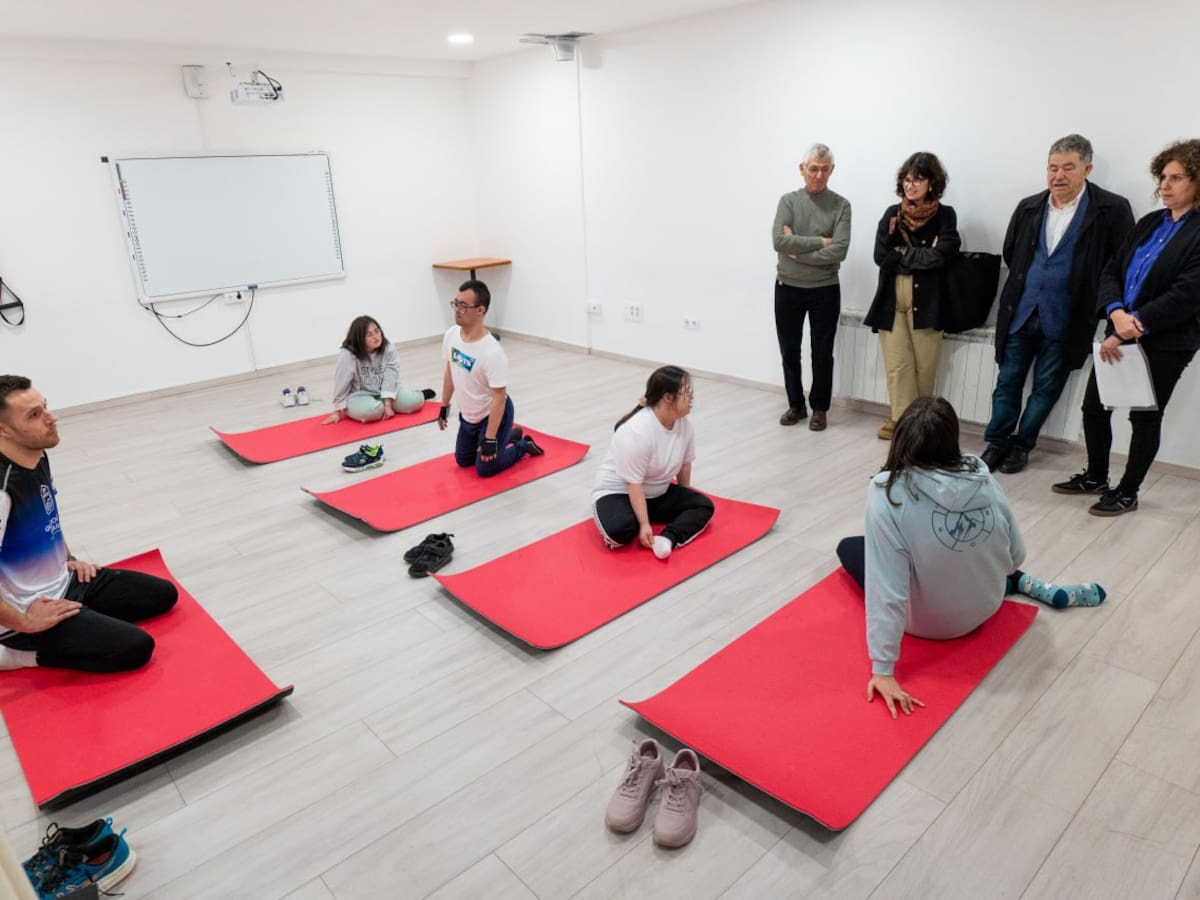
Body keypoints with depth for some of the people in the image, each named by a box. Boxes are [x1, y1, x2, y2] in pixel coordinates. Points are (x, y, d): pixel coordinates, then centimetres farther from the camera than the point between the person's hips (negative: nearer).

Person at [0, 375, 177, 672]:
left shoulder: (37, 456, -2)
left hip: (64, 580, 9)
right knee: (136, 647, -18)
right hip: (32, 608, -9)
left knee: (163, 594, 9)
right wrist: (24, 622, -21)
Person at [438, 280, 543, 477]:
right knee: (463, 460, 21)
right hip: (467, 415, 8)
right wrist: (444, 407, 14)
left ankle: (524, 446, 21)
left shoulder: (492, 352, -34)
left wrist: (490, 438, -25)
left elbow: (499, 398, -28)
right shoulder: (451, 334, -12)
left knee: (485, 469, -1)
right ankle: (510, 436, 37)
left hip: (494, 415, -7)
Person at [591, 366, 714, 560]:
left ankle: (667, 538, -24)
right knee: (620, 530, -36)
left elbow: (685, 464, 6)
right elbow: (634, 484, -28)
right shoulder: (637, 431, -31)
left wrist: (683, 498, 15)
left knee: (703, 505, -9)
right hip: (617, 491, -7)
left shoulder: (684, 423, -8)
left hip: (657, 493, 7)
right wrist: (644, 525, -29)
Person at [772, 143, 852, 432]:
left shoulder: (841, 205, -3)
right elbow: (779, 241, -15)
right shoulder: (788, 201, 0)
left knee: (822, 354, 6)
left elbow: (839, 252, -15)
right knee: (789, 351, 10)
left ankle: (819, 408, 21)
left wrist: (797, 251, -13)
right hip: (788, 289, 2)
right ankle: (796, 405, 26)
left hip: (824, 291, -1)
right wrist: (820, 241, -15)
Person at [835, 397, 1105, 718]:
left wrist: (883, 669, -25)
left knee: (849, 547, 18)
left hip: (926, 622, -5)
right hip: (986, 606, 5)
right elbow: (1015, 556, -3)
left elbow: (887, 589, -30)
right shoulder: (983, 479, -15)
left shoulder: (888, 492, -29)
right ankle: (1026, 585, 24)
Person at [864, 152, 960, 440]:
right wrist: (921, 257, -7)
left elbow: (941, 256, -12)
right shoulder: (892, 214, 9)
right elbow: (880, 256, -2)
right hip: (891, 300, 2)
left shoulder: (945, 216, 2)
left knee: (924, 365, 4)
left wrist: (903, 253, -6)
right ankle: (900, 418, 11)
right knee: (897, 364, 2)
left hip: (926, 301, -2)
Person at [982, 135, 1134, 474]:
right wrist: (1026, 283, 12)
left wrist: (1088, 294, -3)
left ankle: (1021, 445, 21)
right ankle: (996, 443, 19)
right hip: (1020, 314, 3)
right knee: (1008, 381, 7)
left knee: (1046, 387, 7)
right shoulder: (1029, 207, 5)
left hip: (1064, 320, -3)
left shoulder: (1112, 209, -7)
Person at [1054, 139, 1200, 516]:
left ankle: (1128, 492, 21)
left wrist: (1133, 327, -21)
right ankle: (1095, 476, 31)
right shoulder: (1149, 223, 10)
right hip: (1120, 335, 6)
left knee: (1145, 416, 6)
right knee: (1094, 406, 11)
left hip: (1165, 343, -6)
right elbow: (1111, 271, 3)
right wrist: (1117, 314, -15)